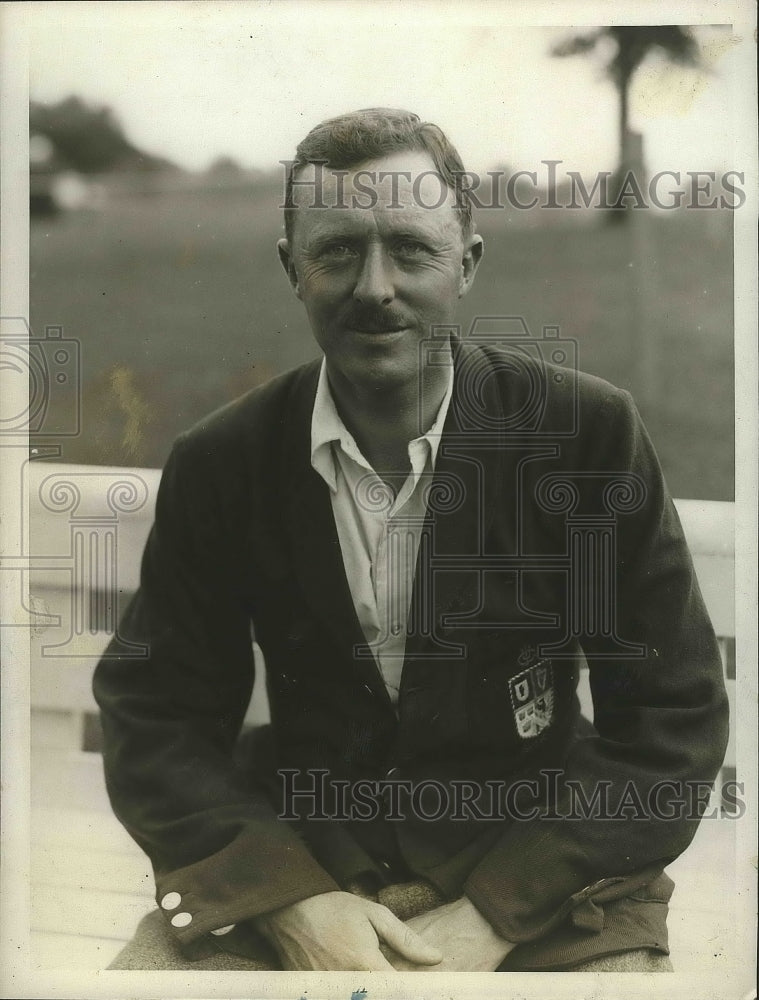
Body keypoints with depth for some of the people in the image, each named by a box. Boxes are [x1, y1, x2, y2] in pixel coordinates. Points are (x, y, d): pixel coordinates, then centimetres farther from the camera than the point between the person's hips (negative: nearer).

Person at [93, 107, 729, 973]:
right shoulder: (218, 465, -3)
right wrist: (292, 903, -15)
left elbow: (671, 720, -7)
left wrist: (488, 919, -16)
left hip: (536, 877, -1)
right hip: (291, 862, 1)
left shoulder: (591, 433, -9)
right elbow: (155, 719, 0)